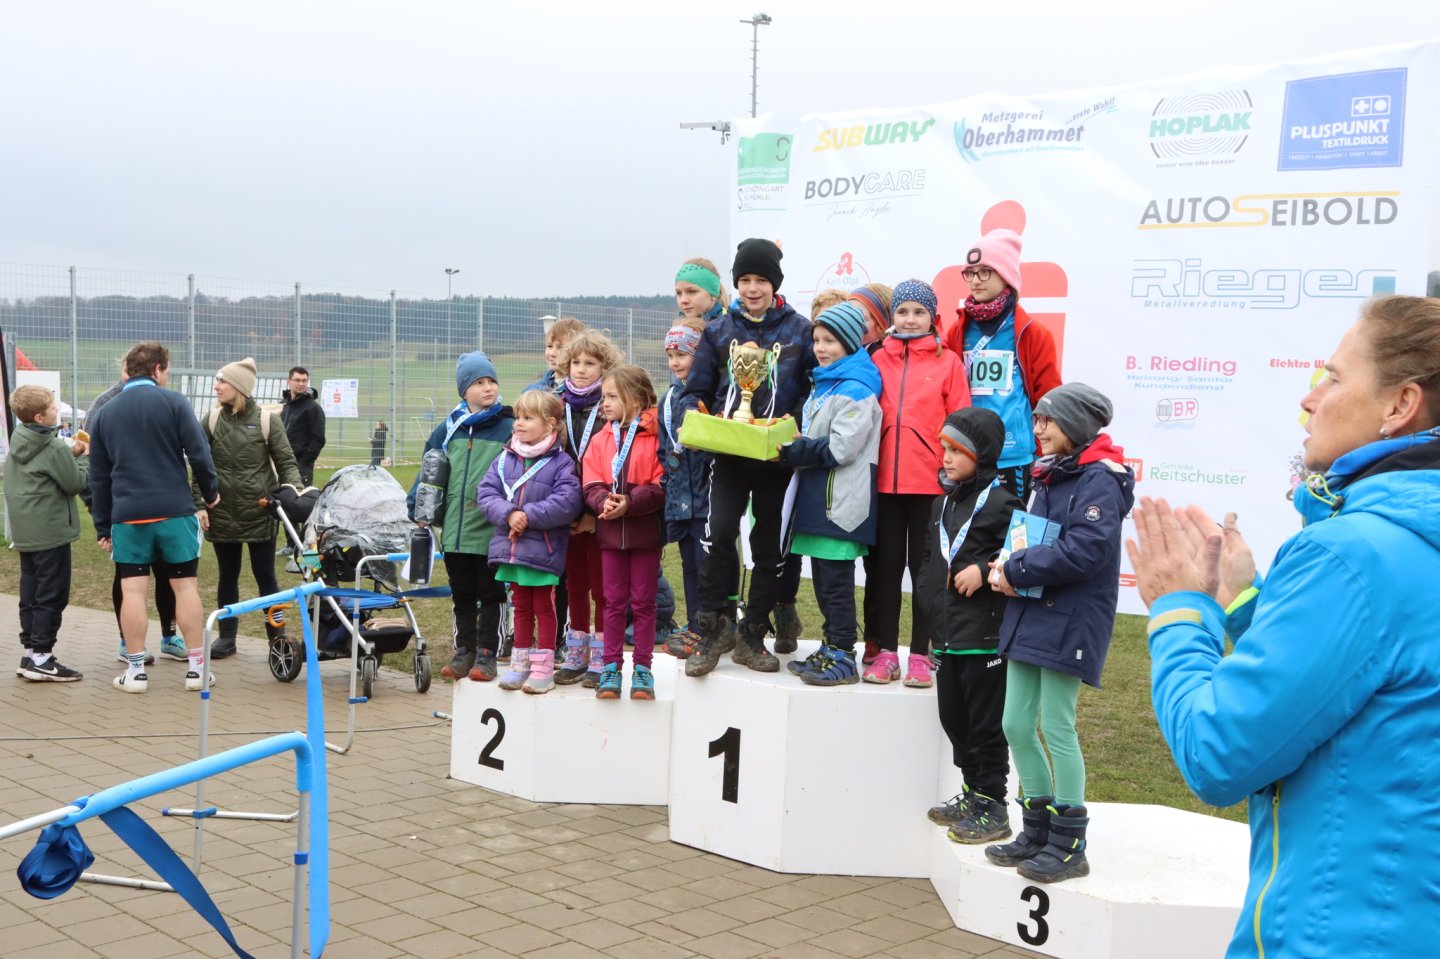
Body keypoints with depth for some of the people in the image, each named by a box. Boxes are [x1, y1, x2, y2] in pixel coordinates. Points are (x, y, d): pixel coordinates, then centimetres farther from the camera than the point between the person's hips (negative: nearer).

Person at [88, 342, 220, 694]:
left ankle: (136, 671, 6)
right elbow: (199, 453, -7)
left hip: (127, 515, 2)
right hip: (174, 510, -2)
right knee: (185, 585, 5)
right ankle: (196, 667, 8)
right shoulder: (173, 402, -2)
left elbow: (98, 476, 13)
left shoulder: (106, 412, 11)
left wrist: (102, 526, 18)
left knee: (132, 590, 4)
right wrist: (210, 492, 10)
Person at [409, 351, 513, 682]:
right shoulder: (450, 427, 8)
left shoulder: (510, 428, -2)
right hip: (454, 530, 4)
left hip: (492, 531, -4)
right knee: (461, 596, 14)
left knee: (491, 595, 5)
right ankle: (464, 650, 24)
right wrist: (419, 508, 9)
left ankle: (487, 654, 14)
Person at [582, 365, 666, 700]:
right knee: (614, 602, 9)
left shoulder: (655, 436, -8)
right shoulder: (600, 440, 8)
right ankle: (612, 667, 15)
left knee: (643, 602, 5)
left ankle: (642, 668, 13)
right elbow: (591, 486, 3)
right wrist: (603, 501, -17)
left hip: (645, 531, -4)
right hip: (610, 531, 4)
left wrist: (629, 502, -23)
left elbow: (661, 486, -14)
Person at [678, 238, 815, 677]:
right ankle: (712, 629, -2)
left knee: (770, 545, 6)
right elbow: (696, 390, 11)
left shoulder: (801, 330, 5)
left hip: (778, 456, 0)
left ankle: (753, 637, 19)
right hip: (728, 453, 0)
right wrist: (692, 413, -10)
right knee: (719, 532, -16)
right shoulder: (718, 331, 9)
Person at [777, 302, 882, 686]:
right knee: (822, 579, 13)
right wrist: (789, 448, 8)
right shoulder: (823, 385, 19)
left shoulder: (856, 390, -11)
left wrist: (792, 452, -14)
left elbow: (841, 449, -19)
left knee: (836, 582, -5)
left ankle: (843, 657, 1)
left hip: (841, 502, -9)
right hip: (817, 498, 9)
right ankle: (831, 648, 22)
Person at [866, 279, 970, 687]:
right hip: (886, 479, 2)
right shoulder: (879, 360, 7)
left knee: (924, 566, 6)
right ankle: (886, 651, 17)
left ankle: (920, 655, 14)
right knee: (886, 565, 8)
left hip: (930, 481, -2)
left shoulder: (948, 362, 0)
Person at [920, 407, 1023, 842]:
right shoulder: (942, 503, 15)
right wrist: (929, 596, 14)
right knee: (954, 718, 15)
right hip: (948, 635, 9)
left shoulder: (1002, 504, -11)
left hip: (985, 637, -9)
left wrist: (984, 570, -21)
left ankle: (992, 806, 8)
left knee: (986, 724, -1)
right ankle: (971, 794, 28)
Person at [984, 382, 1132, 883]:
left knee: (1056, 728, -3)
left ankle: (1069, 845, 10)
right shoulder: (1049, 476, 15)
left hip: (1070, 622, -8)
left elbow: (1086, 549, -24)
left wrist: (1016, 570, -17)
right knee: (1017, 725, 9)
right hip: (1029, 616, 9)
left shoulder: (1099, 479, -13)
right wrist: (1009, 567, 0)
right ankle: (1037, 830, 23)